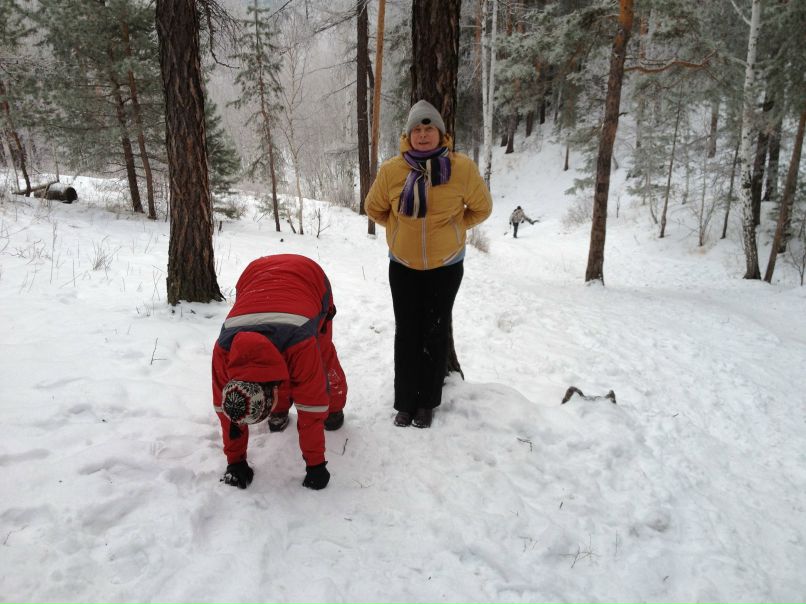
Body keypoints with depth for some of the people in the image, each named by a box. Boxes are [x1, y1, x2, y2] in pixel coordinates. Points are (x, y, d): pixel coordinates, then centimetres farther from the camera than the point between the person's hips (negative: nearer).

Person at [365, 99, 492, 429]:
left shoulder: (462, 168, -15)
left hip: (445, 266, -1)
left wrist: (451, 228, 0)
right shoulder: (391, 170, -13)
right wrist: (401, 228, 4)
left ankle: (427, 403, 23)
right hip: (403, 265, 1)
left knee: (435, 334, 9)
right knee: (406, 334, 7)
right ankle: (405, 402, 21)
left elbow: (481, 208, 1)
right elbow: (375, 208, 6)